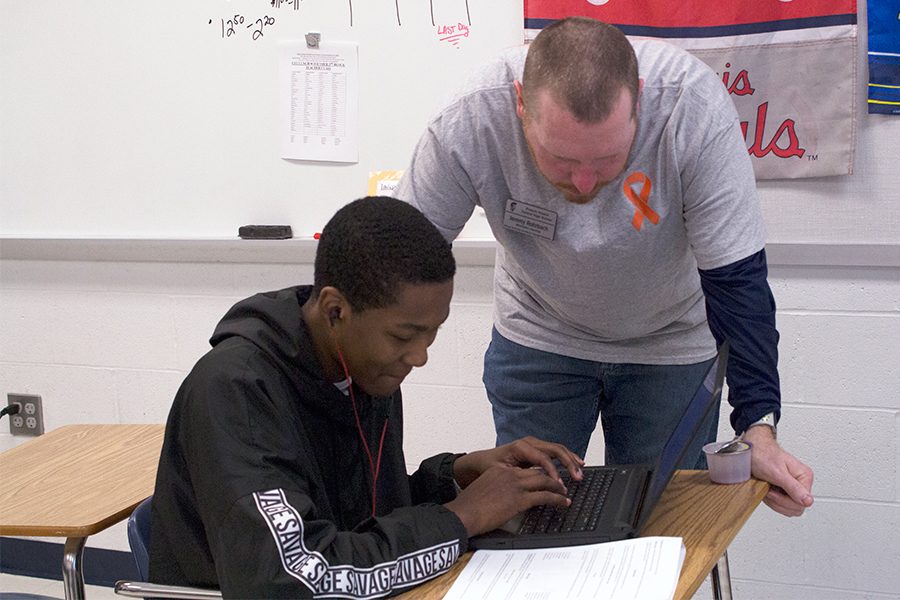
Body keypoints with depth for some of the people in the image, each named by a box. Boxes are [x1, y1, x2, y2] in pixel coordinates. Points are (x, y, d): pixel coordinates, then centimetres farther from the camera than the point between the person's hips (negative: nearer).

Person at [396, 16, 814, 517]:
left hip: (673, 343, 0)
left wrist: (759, 429, -34)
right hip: (536, 339, 1)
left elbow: (735, 279, -27)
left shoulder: (694, 107, -33)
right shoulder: (469, 124, -31)